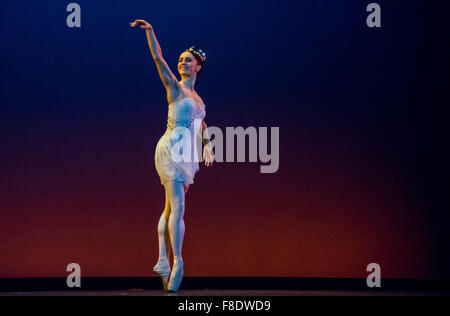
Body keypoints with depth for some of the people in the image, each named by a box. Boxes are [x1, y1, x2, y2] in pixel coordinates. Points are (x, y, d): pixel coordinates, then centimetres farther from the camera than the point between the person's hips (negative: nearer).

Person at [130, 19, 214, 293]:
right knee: (177, 207, -13)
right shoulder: (175, 87, 2)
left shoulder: (197, 98, 20)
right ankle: (176, 261, -13)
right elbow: (158, 58, -8)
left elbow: (202, 125, 20)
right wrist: (150, 31, -18)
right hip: (172, 149, -7)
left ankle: (164, 262, 10)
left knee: (171, 208, 8)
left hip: (188, 155, 7)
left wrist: (208, 146, 2)